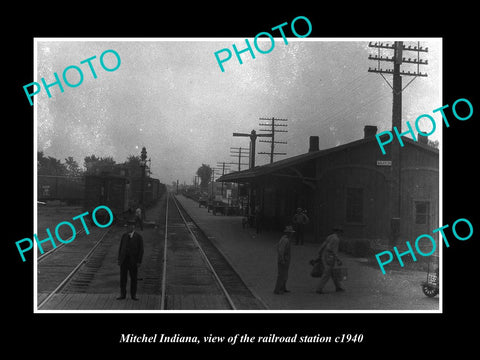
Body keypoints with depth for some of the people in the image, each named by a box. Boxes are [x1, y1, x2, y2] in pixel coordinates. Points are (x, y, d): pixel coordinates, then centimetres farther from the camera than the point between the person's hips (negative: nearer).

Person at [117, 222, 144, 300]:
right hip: (124, 259, 3)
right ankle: (123, 295, 11)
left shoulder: (139, 237, -6)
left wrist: (139, 262, -12)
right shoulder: (124, 236, 5)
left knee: (133, 278, 4)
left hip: (133, 260, -3)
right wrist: (119, 259, 3)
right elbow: (121, 247, 8)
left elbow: (141, 250, -7)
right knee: (123, 277, 3)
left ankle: (133, 295, 14)